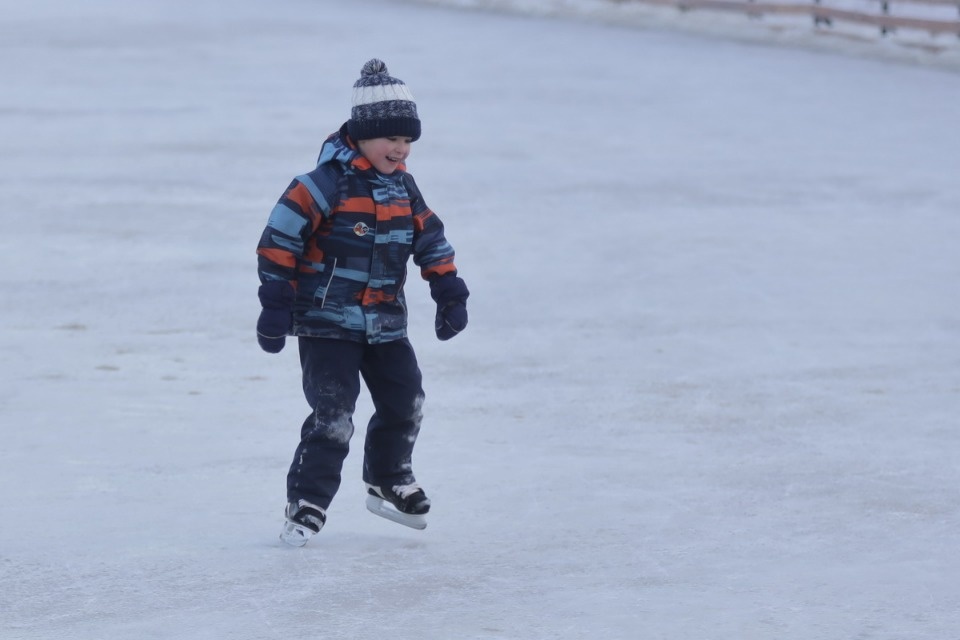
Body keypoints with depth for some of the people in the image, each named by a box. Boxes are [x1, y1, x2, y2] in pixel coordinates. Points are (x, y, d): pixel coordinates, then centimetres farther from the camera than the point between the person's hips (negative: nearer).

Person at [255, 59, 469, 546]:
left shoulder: (401, 186, 7)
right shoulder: (326, 184, -16)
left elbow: (430, 240, 17)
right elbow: (279, 240, -16)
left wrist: (449, 294, 11)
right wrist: (275, 305, -16)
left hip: (384, 323, 7)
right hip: (326, 319, -7)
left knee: (405, 402, 11)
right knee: (333, 414, -14)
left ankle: (389, 481, 33)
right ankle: (306, 503, -6)